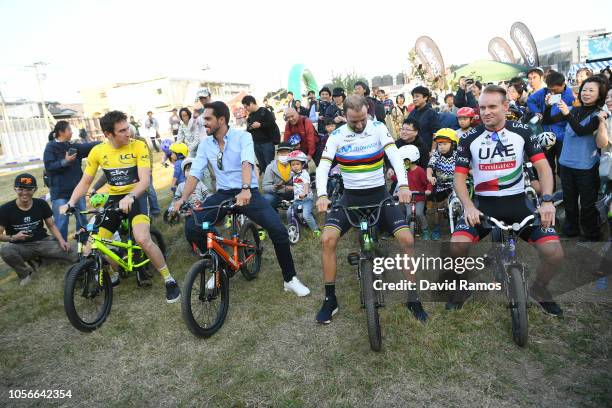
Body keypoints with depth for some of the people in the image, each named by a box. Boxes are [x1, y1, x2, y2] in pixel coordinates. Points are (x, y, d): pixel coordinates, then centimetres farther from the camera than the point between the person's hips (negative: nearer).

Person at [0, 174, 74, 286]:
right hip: (20, 247, -1)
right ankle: (24, 272, -7)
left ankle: (44, 256, 12)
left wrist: (61, 240, -15)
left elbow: (51, 225, 2)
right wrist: (14, 237, -24)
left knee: (73, 256, -21)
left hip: (42, 242, 1)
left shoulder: (41, 204, -5)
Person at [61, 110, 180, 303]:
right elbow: (85, 181, 4)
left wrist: (130, 197, -39)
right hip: (113, 199, 5)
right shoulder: (97, 151, -4)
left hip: (136, 197, -4)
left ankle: (169, 281, -12)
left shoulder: (138, 146, -14)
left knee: (143, 239, -29)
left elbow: (145, 180, -21)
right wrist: (70, 203, -11)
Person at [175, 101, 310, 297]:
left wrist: (245, 190, -43)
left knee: (278, 230, -23)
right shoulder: (205, 144, 6)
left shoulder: (242, 136, -8)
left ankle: (290, 280, -2)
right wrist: (183, 198, -13)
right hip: (223, 194, 4)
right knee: (191, 228, -15)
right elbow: (194, 173, 2)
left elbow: (247, 163, -25)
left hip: (248, 192, -4)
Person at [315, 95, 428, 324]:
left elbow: (394, 155, -19)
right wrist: (322, 195, -33)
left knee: (407, 240, -16)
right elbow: (323, 167, -13)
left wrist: (403, 185, -37)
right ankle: (330, 299, -3)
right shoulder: (337, 135, -3)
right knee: (327, 239, -20)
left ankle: (413, 298, 3)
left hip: (379, 194, 0)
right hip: (350, 196, 1)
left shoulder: (378, 128, -4)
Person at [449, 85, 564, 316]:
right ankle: (462, 286, 6)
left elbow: (542, 166, -1)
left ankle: (539, 289, 20)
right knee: (457, 245, -26)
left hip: (517, 203, 1)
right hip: (483, 204, -1)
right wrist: (468, 206, -19)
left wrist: (547, 200, -16)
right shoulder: (470, 139, -2)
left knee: (554, 253, -14)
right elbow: (459, 177, -3)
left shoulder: (522, 132, 0)